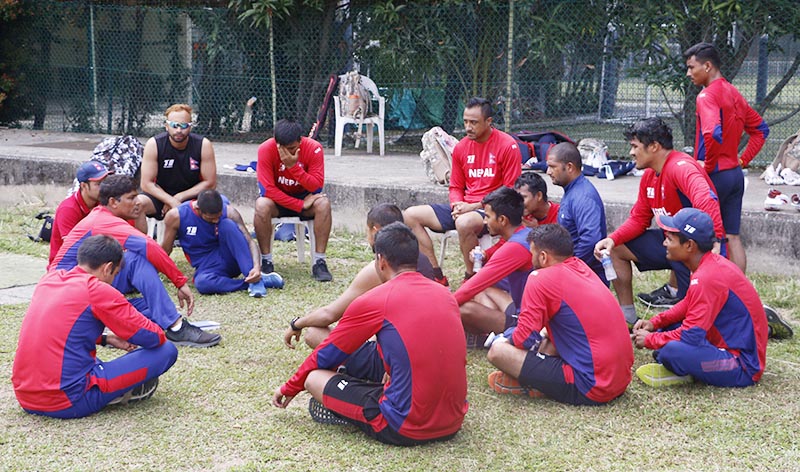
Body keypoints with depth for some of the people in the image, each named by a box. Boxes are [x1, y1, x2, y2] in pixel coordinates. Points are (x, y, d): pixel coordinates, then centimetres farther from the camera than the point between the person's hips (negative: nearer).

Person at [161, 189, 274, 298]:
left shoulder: (229, 212, -13)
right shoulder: (176, 216, -11)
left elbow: (250, 241, -16)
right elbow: (165, 250, 4)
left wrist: (257, 267, -33)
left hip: (230, 260, 0)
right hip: (206, 266, 0)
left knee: (228, 225, -31)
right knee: (202, 283, -38)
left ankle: (256, 280, -33)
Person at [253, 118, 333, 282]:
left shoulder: (314, 148, -20)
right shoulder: (266, 149, -23)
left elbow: (317, 186, -23)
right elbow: (267, 189, -24)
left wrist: (294, 166, -36)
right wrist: (301, 205, -27)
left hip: (304, 197, 1)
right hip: (277, 199, -1)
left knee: (323, 204, -30)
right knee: (262, 205, -34)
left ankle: (319, 262, -23)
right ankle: (266, 262, -20)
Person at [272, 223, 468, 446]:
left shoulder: (374, 301, -7)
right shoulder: (445, 294, 7)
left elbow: (327, 355, 7)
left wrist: (289, 389, 21)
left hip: (406, 430, -6)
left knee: (314, 378, 4)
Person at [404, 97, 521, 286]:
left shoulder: (507, 146, -10)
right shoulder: (461, 147, 8)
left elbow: (511, 191, -11)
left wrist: (474, 206, -16)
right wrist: (457, 205, -7)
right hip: (464, 208, 7)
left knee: (464, 223, -40)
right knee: (411, 215, -3)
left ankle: (471, 278, -16)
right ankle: (437, 276, -4)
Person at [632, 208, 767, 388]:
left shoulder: (707, 278, -25)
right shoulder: (712, 263, 4)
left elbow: (691, 336, -25)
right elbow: (688, 305, 18)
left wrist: (650, 340, -11)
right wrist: (654, 323, 5)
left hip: (744, 368, -10)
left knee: (673, 350, -32)